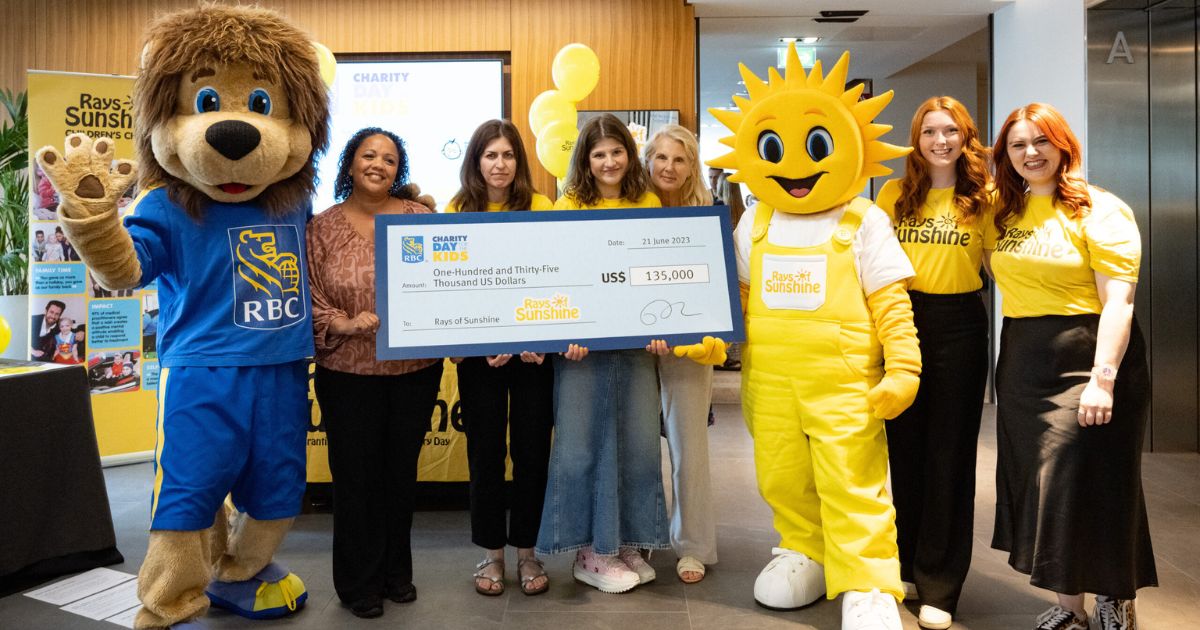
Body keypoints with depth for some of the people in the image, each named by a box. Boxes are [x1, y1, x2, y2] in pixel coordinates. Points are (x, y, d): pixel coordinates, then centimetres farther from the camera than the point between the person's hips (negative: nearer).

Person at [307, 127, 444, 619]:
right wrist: (343, 324, -19)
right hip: (348, 372, -1)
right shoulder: (323, 227, 0)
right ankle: (358, 582, 25)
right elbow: (309, 299, -3)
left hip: (415, 369, 1)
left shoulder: (419, 218, 1)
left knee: (401, 472, 14)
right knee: (355, 476, 7)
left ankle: (396, 570, 33)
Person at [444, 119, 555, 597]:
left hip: (534, 348, 0)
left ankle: (526, 549, 22)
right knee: (485, 450, 8)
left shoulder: (540, 207, 1)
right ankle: (491, 550, 23)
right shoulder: (457, 211, 3)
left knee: (532, 448, 6)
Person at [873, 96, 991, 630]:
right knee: (904, 446, 10)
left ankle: (939, 585, 14)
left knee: (949, 452, 4)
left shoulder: (983, 199, 1)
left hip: (959, 326, -1)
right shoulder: (894, 194, 4)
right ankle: (906, 565, 28)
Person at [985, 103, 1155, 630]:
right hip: (1023, 362, 6)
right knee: (1041, 488, 11)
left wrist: (1102, 379, -21)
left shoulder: (1100, 210, -7)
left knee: (1092, 486, 1)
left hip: (1087, 357, -5)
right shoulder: (1002, 212, 9)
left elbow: (1118, 300, -14)